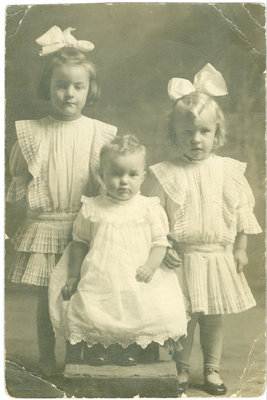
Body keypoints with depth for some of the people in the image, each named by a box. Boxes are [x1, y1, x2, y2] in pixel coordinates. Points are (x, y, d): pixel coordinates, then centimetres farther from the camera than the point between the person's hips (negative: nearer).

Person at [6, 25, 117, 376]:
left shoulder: (100, 133, -1)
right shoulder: (31, 133, -1)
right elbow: (19, 177, 7)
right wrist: (16, 196, -9)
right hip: (44, 227, 0)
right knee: (46, 301, 10)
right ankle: (47, 361, 31)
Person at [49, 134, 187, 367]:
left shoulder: (150, 208, 0)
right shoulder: (92, 209, 2)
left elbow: (160, 243, 3)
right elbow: (80, 242, 11)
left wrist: (151, 265, -14)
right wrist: (74, 275, 8)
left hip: (139, 282, 0)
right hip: (99, 281, 0)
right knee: (85, 312, -9)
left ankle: (130, 349, 13)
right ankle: (94, 347, 20)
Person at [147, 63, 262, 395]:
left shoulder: (229, 170, 1)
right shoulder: (164, 174, -7)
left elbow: (243, 210, 8)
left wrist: (240, 248, 7)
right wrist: (164, 248, -11)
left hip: (218, 257, 2)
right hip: (181, 259, -2)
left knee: (213, 317, 13)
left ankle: (212, 369, 32)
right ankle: (181, 369, 28)